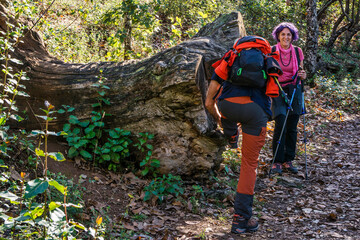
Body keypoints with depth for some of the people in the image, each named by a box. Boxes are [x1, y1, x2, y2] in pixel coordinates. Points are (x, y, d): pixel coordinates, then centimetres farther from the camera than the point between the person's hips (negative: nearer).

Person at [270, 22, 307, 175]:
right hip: (278, 91, -2)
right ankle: (277, 162, -6)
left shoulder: (297, 52, 5)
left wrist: (302, 75, -10)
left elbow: (301, 75, 13)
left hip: (294, 91, 3)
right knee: (280, 125, -15)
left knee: (292, 128, 2)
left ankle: (288, 161, 13)